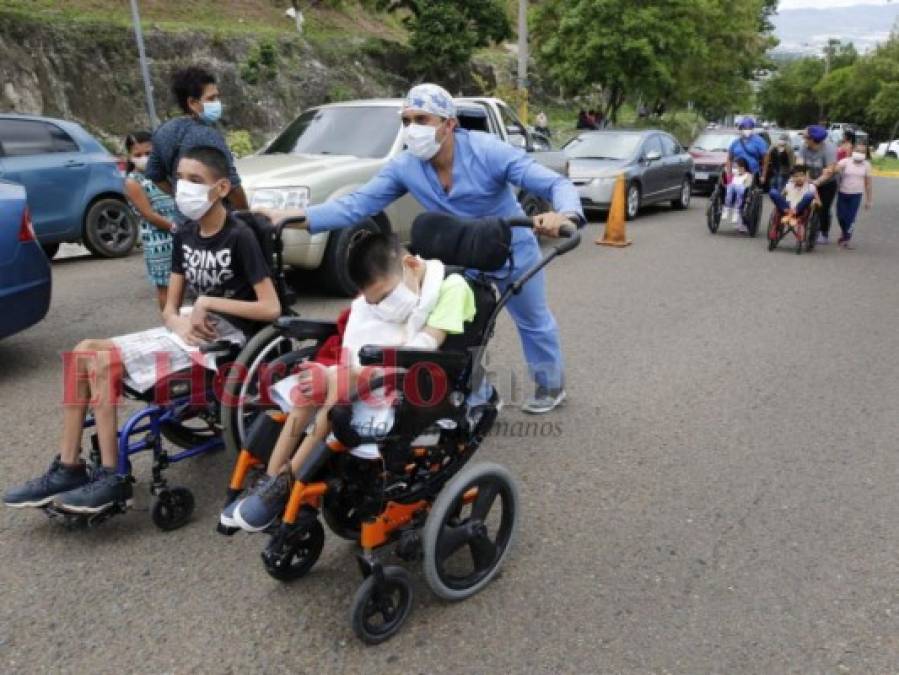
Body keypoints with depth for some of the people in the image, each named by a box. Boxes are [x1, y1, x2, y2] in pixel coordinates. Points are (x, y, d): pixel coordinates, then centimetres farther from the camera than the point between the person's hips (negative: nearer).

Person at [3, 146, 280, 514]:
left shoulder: (239, 237, -12)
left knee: (104, 360, -19)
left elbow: (272, 308, -19)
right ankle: (68, 469, 0)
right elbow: (170, 308, 11)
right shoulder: (185, 234, 11)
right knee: (84, 352, -5)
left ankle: (111, 478, -10)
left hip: (226, 336, -8)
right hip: (193, 330, 8)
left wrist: (208, 302, -15)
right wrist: (181, 323, -13)